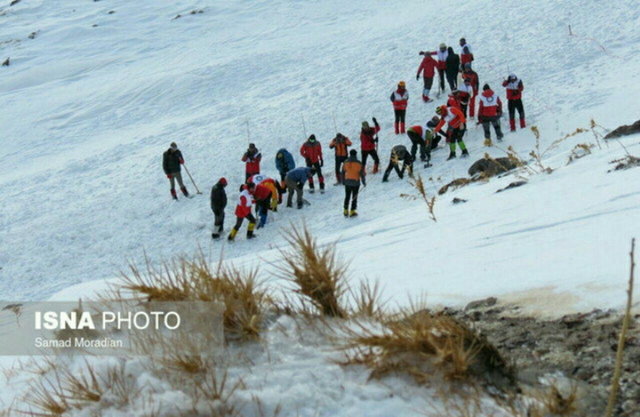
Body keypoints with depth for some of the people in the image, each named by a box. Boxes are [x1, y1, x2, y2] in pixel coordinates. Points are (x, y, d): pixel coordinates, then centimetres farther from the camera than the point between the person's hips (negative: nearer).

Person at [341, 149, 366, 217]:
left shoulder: (345, 163, -5)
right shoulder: (359, 164, -12)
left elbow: (343, 173, 3)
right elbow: (362, 174, -7)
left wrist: (343, 181, 17)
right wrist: (364, 182, 6)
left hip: (347, 182, 2)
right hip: (356, 182, -2)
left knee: (347, 197, 15)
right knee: (354, 198, 8)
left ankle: (345, 211, 18)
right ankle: (352, 212, 9)